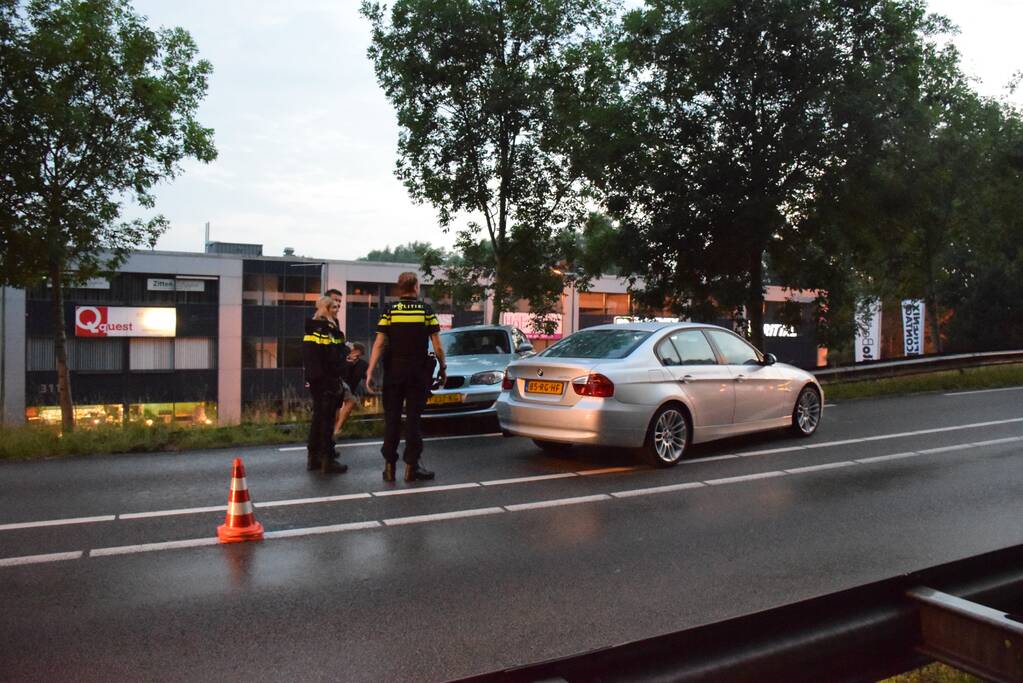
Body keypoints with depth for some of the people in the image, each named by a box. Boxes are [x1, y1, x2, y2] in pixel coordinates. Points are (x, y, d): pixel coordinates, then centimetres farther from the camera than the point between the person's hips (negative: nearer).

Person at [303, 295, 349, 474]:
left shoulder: (311, 327, 14)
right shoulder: (328, 328, -14)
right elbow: (332, 358, -20)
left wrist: (310, 376, 20)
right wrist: (337, 379, -18)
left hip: (314, 378, 9)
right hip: (327, 379, -9)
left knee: (317, 416, 14)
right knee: (327, 419, -4)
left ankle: (313, 457, 19)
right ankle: (327, 461, -1)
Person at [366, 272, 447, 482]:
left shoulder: (389, 310, -2)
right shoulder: (426, 310, -3)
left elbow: (379, 344, -8)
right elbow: (437, 346, -5)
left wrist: (370, 372, -7)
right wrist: (443, 368, 8)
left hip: (394, 371, 1)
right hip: (419, 371, -1)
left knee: (392, 418, 8)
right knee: (413, 419, 5)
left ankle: (389, 465, 10)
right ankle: (411, 466, 7)